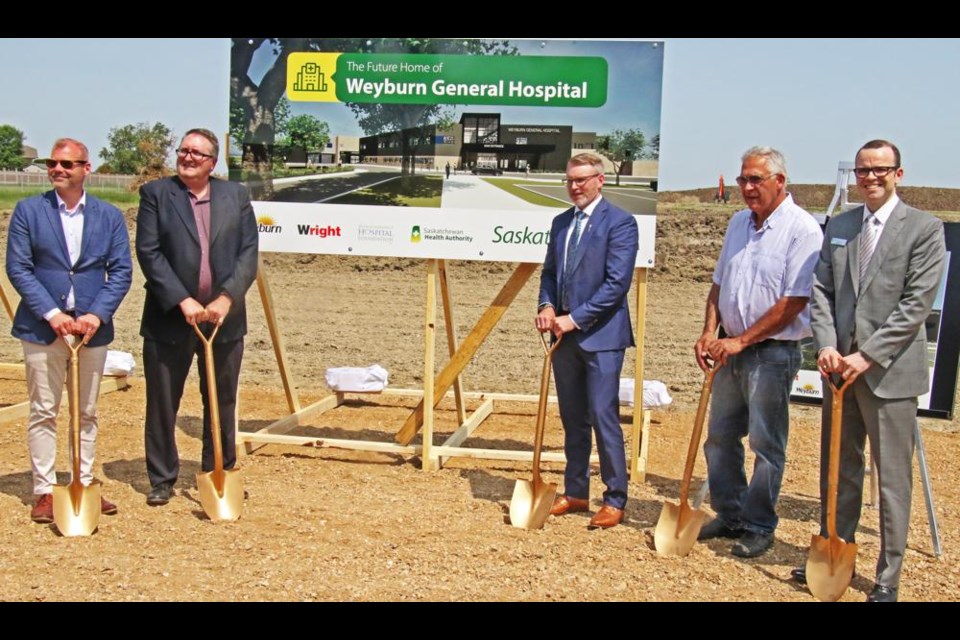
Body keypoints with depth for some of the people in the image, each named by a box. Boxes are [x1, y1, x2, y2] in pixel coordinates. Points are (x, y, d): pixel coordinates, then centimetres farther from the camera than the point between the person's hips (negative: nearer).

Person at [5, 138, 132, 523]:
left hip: (92, 328, 2)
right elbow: (18, 268, -4)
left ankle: (84, 485, 21)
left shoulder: (110, 216, 6)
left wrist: (97, 314, -12)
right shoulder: (28, 210, 1)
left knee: (86, 413, 11)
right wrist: (51, 314, -14)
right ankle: (44, 492, 12)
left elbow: (121, 271, 1)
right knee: (43, 413, 4)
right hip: (42, 328, -2)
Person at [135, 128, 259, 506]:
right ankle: (162, 479, 20)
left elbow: (248, 252, 1)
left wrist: (227, 298, -12)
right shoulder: (156, 194, 2)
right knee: (162, 403, 6)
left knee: (222, 402, 11)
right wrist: (182, 300, -15)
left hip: (224, 318, 2)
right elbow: (149, 253, -7)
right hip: (169, 318, -2)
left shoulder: (236, 196, 8)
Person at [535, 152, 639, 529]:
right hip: (565, 335, 7)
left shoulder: (619, 223, -8)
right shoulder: (560, 222, 14)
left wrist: (575, 318, -17)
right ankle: (575, 493, 24)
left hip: (600, 335, -7)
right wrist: (547, 306, -1)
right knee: (572, 420, 13)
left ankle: (615, 501, 7)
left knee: (603, 419, -5)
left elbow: (617, 282, -15)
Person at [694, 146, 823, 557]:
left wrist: (740, 341, -18)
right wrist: (710, 332, 0)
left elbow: (794, 302, -18)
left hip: (772, 352, -7)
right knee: (720, 438, 13)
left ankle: (759, 527, 16)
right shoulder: (738, 223, 11)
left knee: (766, 445, 2)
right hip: (731, 349, 7)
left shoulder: (802, 230, -13)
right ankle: (729, 515, 27)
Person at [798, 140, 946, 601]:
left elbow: (917, 304, -11)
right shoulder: (838, 226, 11)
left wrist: (868, 355, -16)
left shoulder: (924, 229, -4)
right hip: (839, 366, 5)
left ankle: (888, 577, 14)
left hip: (889, 369, -5)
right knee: (838, 469, 15)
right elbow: (821, 291, 7)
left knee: (893, 478, 3)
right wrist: (826, 346, -8)